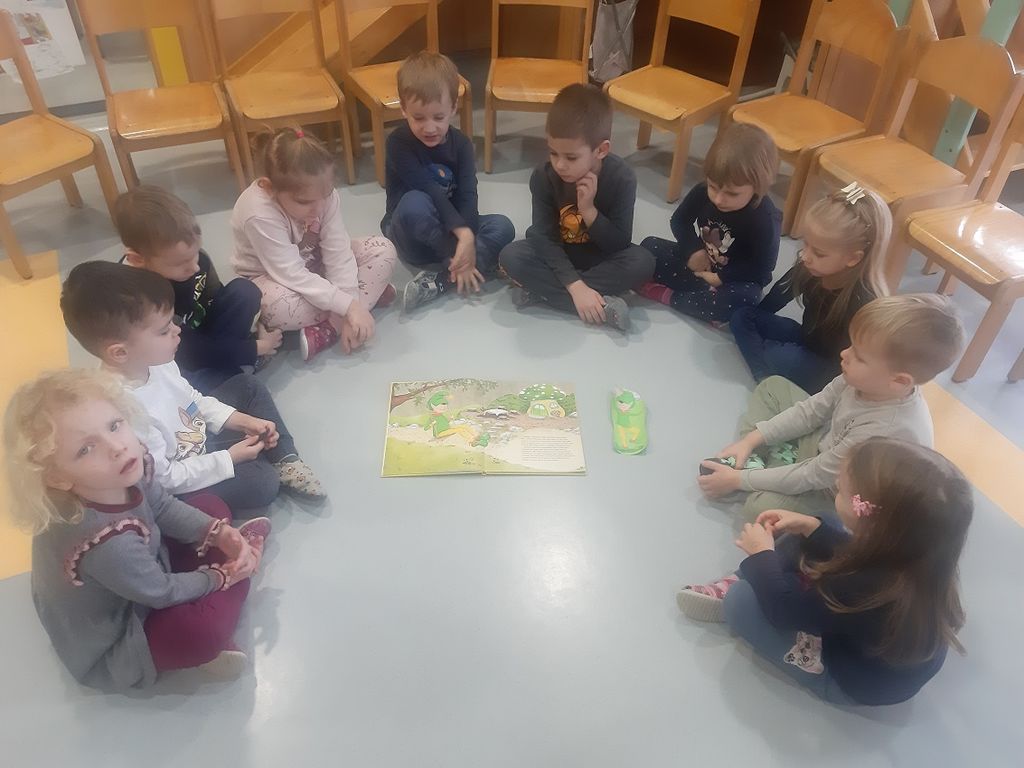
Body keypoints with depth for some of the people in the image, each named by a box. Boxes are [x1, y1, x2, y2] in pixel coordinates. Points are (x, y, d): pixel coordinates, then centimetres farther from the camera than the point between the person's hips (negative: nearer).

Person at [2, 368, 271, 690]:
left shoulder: (128, 471, -22)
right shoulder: (106, 544, -43)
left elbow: (164, 506, -1)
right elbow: (162, 592, -26)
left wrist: (220, 533, -14)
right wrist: (221, 575, -11)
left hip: (144, 572, 8)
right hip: (112, 648, -8)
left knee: (213, 506, 10)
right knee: (203, 629, -34)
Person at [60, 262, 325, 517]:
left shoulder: (152, 360, -13)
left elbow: (192, 398, 6)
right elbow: (165, 478, -27)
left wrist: (241, 420, -5)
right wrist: (229, 459, -21)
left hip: (200, 436, 9)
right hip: (181, 486, -8)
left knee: (248, 386, 9)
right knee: (262, 482, -25)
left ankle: (285, 460, 7)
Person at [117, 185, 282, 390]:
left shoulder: (192, 257, -18)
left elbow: (217, 301, 2)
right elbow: (190, 351, -26)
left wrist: (252, 324, -10)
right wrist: (256, 348, -18)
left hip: (203, 335, 7)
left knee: (245, 290, -15)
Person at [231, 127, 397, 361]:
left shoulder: (321, 192, -20)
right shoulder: (259, 214, -35)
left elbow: (338, 253, -22)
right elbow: (292, 275, -36)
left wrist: (351, 304, -31)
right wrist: (349, 305, -39)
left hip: (315, 265, 5)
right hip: (273, 277, -5)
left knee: (383, 250, -15)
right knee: (279, 306, -41)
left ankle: (329, 329, -23)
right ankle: (369, 293, -16)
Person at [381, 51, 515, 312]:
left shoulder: (461, 143, -4)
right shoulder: (399, 142, -16)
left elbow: (467, 196, -14)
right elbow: (428, 191, -27)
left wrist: (466, 240, -31)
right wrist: (463, 232, -37)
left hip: (450, 229, 5)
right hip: (413, 239, -4)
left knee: (503, 227, -20)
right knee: (414, 203, -36)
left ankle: (438, 282, -29)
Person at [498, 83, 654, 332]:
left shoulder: (622, 178, -23)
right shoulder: (543, 178, -21)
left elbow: (620, 244, -20)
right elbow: (545, 238, -23)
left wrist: (589, 210, -36)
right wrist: (575, 286, -35)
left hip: (600, 255, 0)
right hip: (556, 253, 1)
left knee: (642, 262, -29)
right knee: (510, 256, -27)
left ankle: (541, 290, -27)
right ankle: (602, 305, -31)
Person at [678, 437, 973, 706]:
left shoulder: (864, 589, -44)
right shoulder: (911, 546, -22)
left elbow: (782, 608, -25)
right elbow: (853, 552, 3)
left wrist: (761, 555, -11)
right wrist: (809, 527, -6)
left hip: (858, 681, -7)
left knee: (742, 600, -18)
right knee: (803, 542, 4)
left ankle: (733, 593, 17)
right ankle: (744, 582, 16)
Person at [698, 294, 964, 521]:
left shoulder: (886, 431, -40)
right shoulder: (866, 379, -21)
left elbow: (813, 477, -30)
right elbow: (811, 410, -5)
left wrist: (738, 480, -22)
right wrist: (750, 440, -9)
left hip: (834, 491, -7)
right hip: (827, 443, 7)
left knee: (760, 508, -30)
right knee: (773, 386, 9)